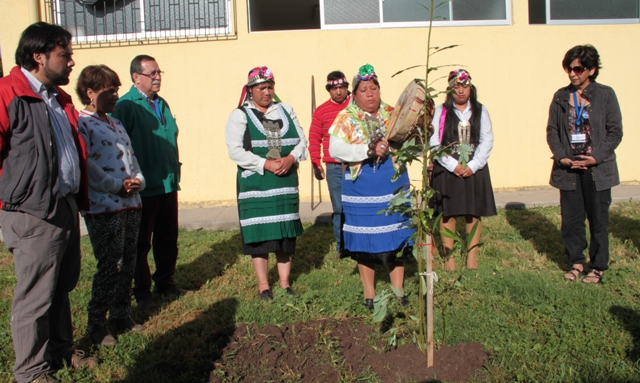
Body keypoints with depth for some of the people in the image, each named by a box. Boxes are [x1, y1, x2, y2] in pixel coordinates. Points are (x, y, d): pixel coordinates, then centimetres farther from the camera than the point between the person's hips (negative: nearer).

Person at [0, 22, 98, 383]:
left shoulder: (59, 98, 16)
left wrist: (81, 197, 19)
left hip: (66, 206, 9)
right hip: (33, 213, -8)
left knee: (62, 286, 19)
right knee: (35, 295, 2)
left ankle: (61, 349, 35)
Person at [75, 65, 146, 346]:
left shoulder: (116, 124, 20)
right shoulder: (80, 124, -8)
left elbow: (131, 157, 20)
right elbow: (86, 167, -17)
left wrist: (138, 180, 1)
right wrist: (118, 186, -16)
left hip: (131, 204, 8)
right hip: (103, 208, -8)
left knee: (128, 264, 12)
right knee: (110, 267, -4)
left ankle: (121, 313, 27)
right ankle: (96, 325, 11)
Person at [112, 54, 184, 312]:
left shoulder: (162, 104, 14)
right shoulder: (125, 106, -10)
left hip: (168, 184, 7)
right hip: (144, 187, -7)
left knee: (168, 239, 16)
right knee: (141, 242, 5)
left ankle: (165, 282, 31)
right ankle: (142, 293, 15)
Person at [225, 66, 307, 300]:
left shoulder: (285, 110, 13)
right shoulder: (239, 115, 0)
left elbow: (302, 141, 9)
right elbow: (235, 151, -10)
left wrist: (291, 158, -11)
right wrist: (265, 164, -18)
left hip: (286, 182, 4)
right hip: (255, 185, -4)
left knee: (287, 233, 7)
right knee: (259, 234, -1)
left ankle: (285, 283, 20)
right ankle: (263, 285, 13)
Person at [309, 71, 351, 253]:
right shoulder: (321, 112, 6)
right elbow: (314, 140, 9)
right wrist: (316, 164, 3)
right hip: (334, 168, 0)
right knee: (339, 208, 4)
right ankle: (341, 246, 15)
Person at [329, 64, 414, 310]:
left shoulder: (392, 114, 7)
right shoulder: (346, 119, -1)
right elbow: (335, 149, -14)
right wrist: (368, 150, -22)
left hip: (394, 187, 2)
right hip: (361, 189, -2)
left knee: (396, 237, 7)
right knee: (365, 240, 6)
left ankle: (398, 289, 22)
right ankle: (369, 293, 21)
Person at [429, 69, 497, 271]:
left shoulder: (480, 111, 8)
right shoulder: (440, 111, 3)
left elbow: (487, 141, 1)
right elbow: (434, 142, -5)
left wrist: (473, 165, -11)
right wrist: (453, 165, -13)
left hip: (474, 169, 2)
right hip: (446, 169, -1)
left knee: (474, 213, 4)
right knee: (447, 213, 1)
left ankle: (472, 256, 14)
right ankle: (448, 256, 10)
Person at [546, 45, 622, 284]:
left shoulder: (605, 95, -2)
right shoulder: (561, 97, 6)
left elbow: (615, 132, -3)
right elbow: (552, 130, 5)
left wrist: (596, 157, -14)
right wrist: (561, 157, -9)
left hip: (597, 169, -2)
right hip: (568, 169, 2)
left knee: (598, 219, 6)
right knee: (571, 219, 8)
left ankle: (598, 266, 20)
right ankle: (576, 262, 24)